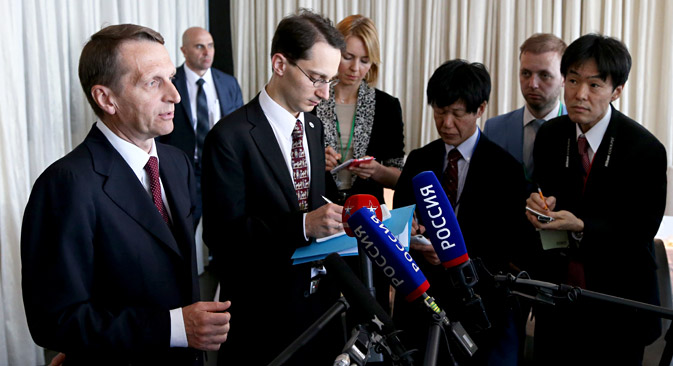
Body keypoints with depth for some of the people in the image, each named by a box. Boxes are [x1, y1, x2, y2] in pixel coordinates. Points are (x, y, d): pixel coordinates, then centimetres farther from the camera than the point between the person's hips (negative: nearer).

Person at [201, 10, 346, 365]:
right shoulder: (231, 136, -17)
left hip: (320, 294, 7)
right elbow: (223, 234, -20)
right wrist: (303, 225, -29)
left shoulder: (314, 127, 7)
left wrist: (333, 213, -7)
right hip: (265, 309, -6)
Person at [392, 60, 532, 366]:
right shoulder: (418, 161, 7)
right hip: (419, 298, 3)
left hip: (479, 303, -3)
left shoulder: (505, 168, -5)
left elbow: (513, 243, -9)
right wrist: (415, 243, -15)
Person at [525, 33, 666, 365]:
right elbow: (545, 196, 6)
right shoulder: (549, 135, 0)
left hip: (617, 304, -4)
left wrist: (580, 227, -29)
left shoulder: (646, 149, -14)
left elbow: (642, 229, -15)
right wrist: (541, 205, -19)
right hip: (556, 296, 4)